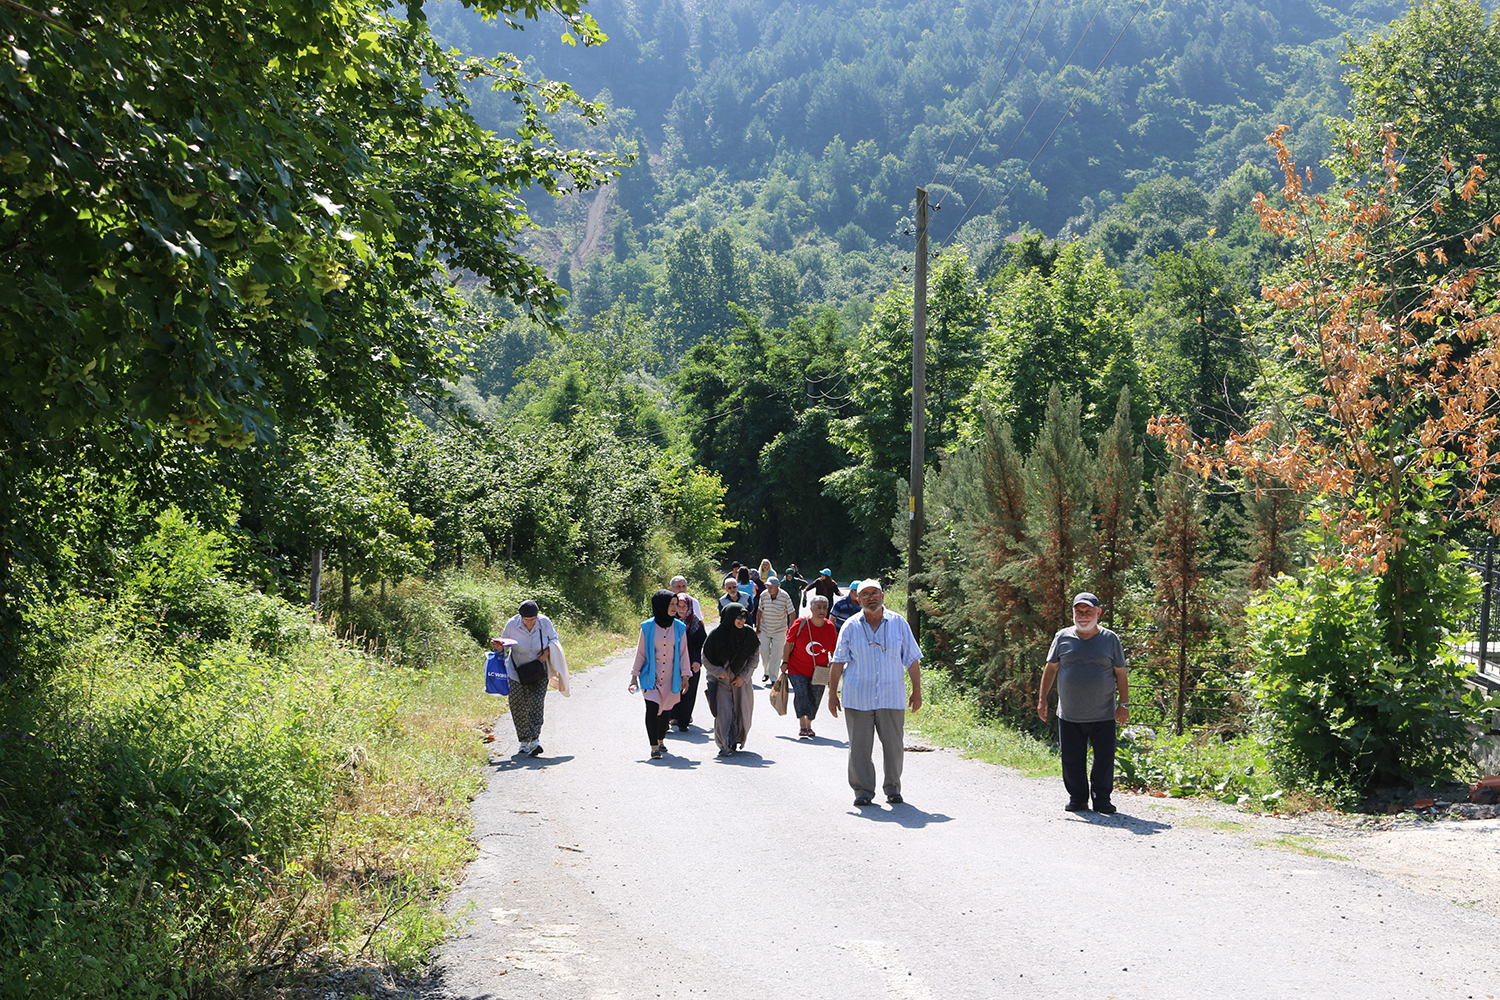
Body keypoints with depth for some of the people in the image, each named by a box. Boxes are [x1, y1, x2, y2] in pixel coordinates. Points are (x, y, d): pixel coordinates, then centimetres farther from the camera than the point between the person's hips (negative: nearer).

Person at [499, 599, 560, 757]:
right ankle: (524, 741, 9)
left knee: (536, 703, -14)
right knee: (517, 706, -3)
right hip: (518, 671, 1)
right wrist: (499, 646, -21)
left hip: (539, 672, 0)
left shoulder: (545, 622, -12)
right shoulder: (512, 625, -13)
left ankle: (534, 740, -17)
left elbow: (554, 638, 6)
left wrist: (547, 651, -13)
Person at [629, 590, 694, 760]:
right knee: (652, 708, -14)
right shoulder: (648, 627, -4)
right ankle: (654, 747, -11)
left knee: (666, 709, 10)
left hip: (670, 677, 2)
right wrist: (635, 675, 3)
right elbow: (640, 652, 3)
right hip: (651, 675, -2)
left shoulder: (679, 627, 1)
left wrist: (685, 675, 4)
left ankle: (661, 740, 33)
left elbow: (683, 652, 7)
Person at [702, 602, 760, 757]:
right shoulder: (716, 634, -10)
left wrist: (744, 676, -5)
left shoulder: (749, 634, -3)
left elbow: (754, 658, 3)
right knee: (724, 711, -12)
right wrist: (718, 671, -15)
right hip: (721, 680, -3)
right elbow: (706, 659, -3)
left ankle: (736, 741, 26)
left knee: (742, 712, 5)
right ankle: (725, 746, -8)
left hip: (741, 681, 3)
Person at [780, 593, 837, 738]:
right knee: (801, 693, -20)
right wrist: (785, 662, -4)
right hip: (797, 668, -3)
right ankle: (802, 727, -21)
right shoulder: (800, 624, -10)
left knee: (815, 699, 6)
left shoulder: (830, 627, -2)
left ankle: (809, 726, 27)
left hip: (819, 671, 3)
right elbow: (788, 643, -2)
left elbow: (834, 650, 10)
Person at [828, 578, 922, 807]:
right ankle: (863, 791, 11)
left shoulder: (898, 623, 5)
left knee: (893, 745, 4)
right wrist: (832, 693, 3)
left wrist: (917, 690, 7)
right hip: (858, 699, 0)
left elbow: (912, 659, 10)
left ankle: (893, 788, 20)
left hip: (892, 697, 1)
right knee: (859, 747, 0)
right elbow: (838, 663, 7)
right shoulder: (850, 627, 4)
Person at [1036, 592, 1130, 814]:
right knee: (1071, 759, 4)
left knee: (1104, 758, 0)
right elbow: (1050, 669, 12)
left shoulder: (1110, 639, 4)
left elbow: (1121, 673, 8)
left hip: (1103, 715, -1)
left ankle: (1102, 799, 14)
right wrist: (1042, 699, 9)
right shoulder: (1062, 637, 6)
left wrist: (1124, 704, 3)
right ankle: (1077, 798, 19)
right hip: (1069, 714, 1)